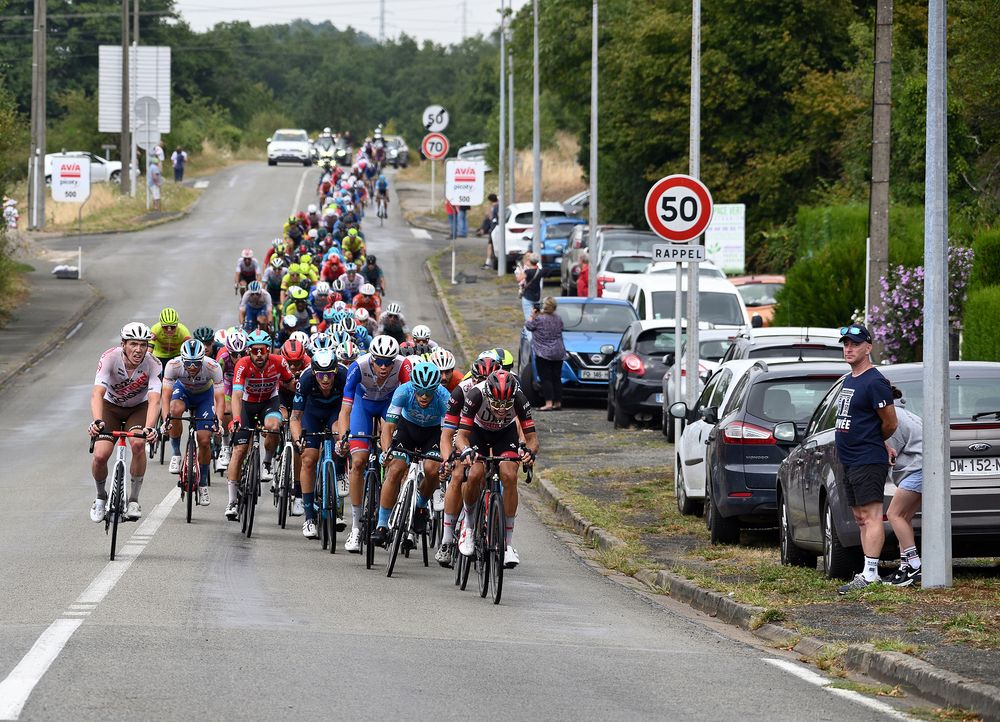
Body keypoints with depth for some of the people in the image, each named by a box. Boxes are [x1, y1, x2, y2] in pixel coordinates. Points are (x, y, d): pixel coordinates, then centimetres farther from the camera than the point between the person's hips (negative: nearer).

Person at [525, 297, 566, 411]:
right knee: (556, 378, 12)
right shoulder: (558, 318, 3)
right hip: (558, 353, 6)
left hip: (544, 354, -6)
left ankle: (548, 403, -14)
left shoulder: (539, 319, -15)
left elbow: (528, 326, -1)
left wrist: (533, 315, 15)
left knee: (546, 379, -5)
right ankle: (558, 402, 16)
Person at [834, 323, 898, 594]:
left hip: (868, 461, -10)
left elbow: (890, 423, -11)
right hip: (849, 461, 10)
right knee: (860, 518, 10)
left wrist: (877, 443, 7)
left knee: (870, 517, -12)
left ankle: (870, 575, -17)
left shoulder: (874, 382, -14)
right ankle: (868, 573, 12)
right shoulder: (849, 380, 16)